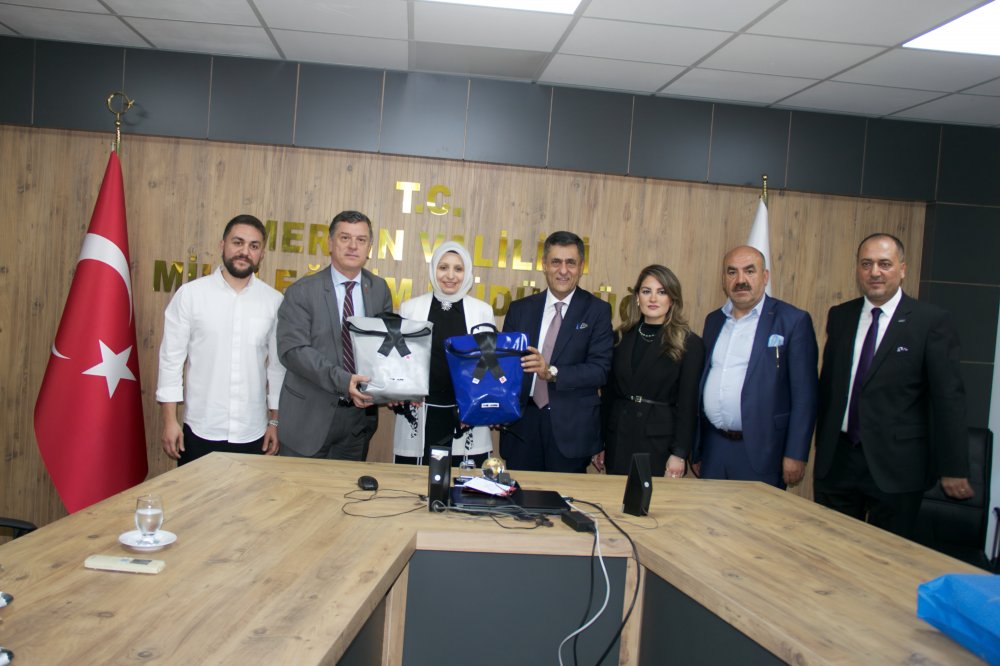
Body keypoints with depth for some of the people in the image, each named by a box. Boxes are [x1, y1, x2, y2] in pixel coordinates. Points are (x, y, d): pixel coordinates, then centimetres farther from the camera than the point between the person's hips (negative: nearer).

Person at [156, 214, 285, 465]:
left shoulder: (274, 301, 1)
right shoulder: (190, 294, -3)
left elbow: (278, 365, 6)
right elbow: (171, 358, -1)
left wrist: (275, 421, 8)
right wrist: (169, 421, -4)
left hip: (252, 435, 1)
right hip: (200, 432, -1)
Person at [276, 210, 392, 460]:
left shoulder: (380, 290, 5)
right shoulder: (302, 292, -6)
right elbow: (293, 350, -14)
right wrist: (342, 381, -25)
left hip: (360, 412, 3)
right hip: (310, 416, -3)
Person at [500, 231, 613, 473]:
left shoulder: (597, 311, 0)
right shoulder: (520, 309, 8)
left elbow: (600, 369, -8)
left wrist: (552, 372, -23)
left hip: (572, 429, -2)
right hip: (522, 425, 2)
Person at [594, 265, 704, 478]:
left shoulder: (690, 344, -4)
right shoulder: (622, 338, 7)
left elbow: (688, 404, -6)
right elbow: (608, 393, 10)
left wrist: (679, 454, -10)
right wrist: (599, 443, 8)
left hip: (659, 442, -3)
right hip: (618, 439, 4)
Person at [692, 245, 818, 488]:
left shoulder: (793, 321, -5)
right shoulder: (713, 320, 11)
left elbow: (804, 395, -8)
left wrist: (796, 455, -12)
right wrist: (696, 450, 14)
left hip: (761, 453, -5)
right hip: (713, 448, 5)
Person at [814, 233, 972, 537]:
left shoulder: (930, 321, -6)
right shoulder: (839, 316, 8)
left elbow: (949, 397, -8)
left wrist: (953, 469, -9)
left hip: (896, 465, -4)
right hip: (836, 460, 4)